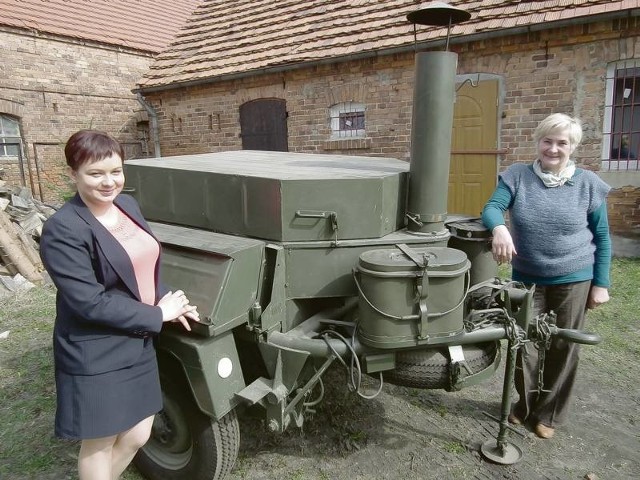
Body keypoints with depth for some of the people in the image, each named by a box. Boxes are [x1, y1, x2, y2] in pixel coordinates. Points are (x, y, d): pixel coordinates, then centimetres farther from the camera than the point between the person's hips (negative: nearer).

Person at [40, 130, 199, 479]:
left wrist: (166, 301, -2)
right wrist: (158, 315, -16)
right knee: (99, 444, 14)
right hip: (94, 357, -7)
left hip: (138, 344, 7)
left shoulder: (128, 206, 2)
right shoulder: (62, 230, -20)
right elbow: (90, 303, -23)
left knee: (137, 436, 19)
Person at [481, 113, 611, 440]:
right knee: (525, 346, 8)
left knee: (562, 349, 11)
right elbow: (491, 208, -16)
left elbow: (602, 238, 2)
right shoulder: (517, 176, -4)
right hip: (526, 279, 1)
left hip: (574, 280, 0)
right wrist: (499, 228, -39)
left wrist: (601, 284, -1)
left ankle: (550, 414, 31)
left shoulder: (588, 184, -4)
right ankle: (526, 404, 34)